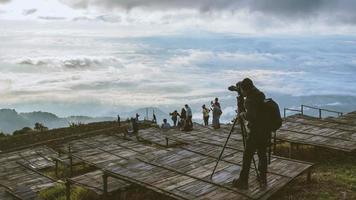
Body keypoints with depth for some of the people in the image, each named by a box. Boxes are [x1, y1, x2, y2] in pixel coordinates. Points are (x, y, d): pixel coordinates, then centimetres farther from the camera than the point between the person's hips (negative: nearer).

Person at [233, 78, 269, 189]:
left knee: (247, 156, 1)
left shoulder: (250, 100, -16)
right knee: (262, 154, 16)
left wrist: (243, 115, -8)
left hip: (255, 132, -8)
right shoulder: (261, 95, 8)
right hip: (265, 131, 8)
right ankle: (263, 179, 22)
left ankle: (243, 181, 6)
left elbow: (251, 116, -25)